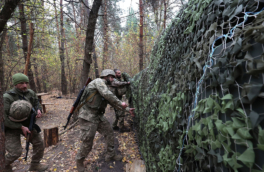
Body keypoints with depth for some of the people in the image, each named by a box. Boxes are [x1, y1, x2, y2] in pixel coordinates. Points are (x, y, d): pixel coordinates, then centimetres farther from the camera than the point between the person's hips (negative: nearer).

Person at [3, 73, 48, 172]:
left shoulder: (30, 93, -7)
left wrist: (38, 110, -14)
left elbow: (36, 103, 10)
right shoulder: (7, 97, -22)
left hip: (27, 124, 6)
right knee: (16, 152, -10)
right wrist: (21, 127, -26)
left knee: (39, 143, 6)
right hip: (11, 127, -5)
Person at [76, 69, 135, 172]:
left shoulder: (105, 88, 16)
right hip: (88, 116, -9)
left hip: (98, 116, 9)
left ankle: (110, 155, 28)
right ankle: (79, 160, 27)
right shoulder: (98, 81, -11)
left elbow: (113, 103, 19)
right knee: (87, 143, 0)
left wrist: (127, 109, 16)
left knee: (109, 133, 12)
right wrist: (120, 103, -17)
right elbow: (107, 94, -27)